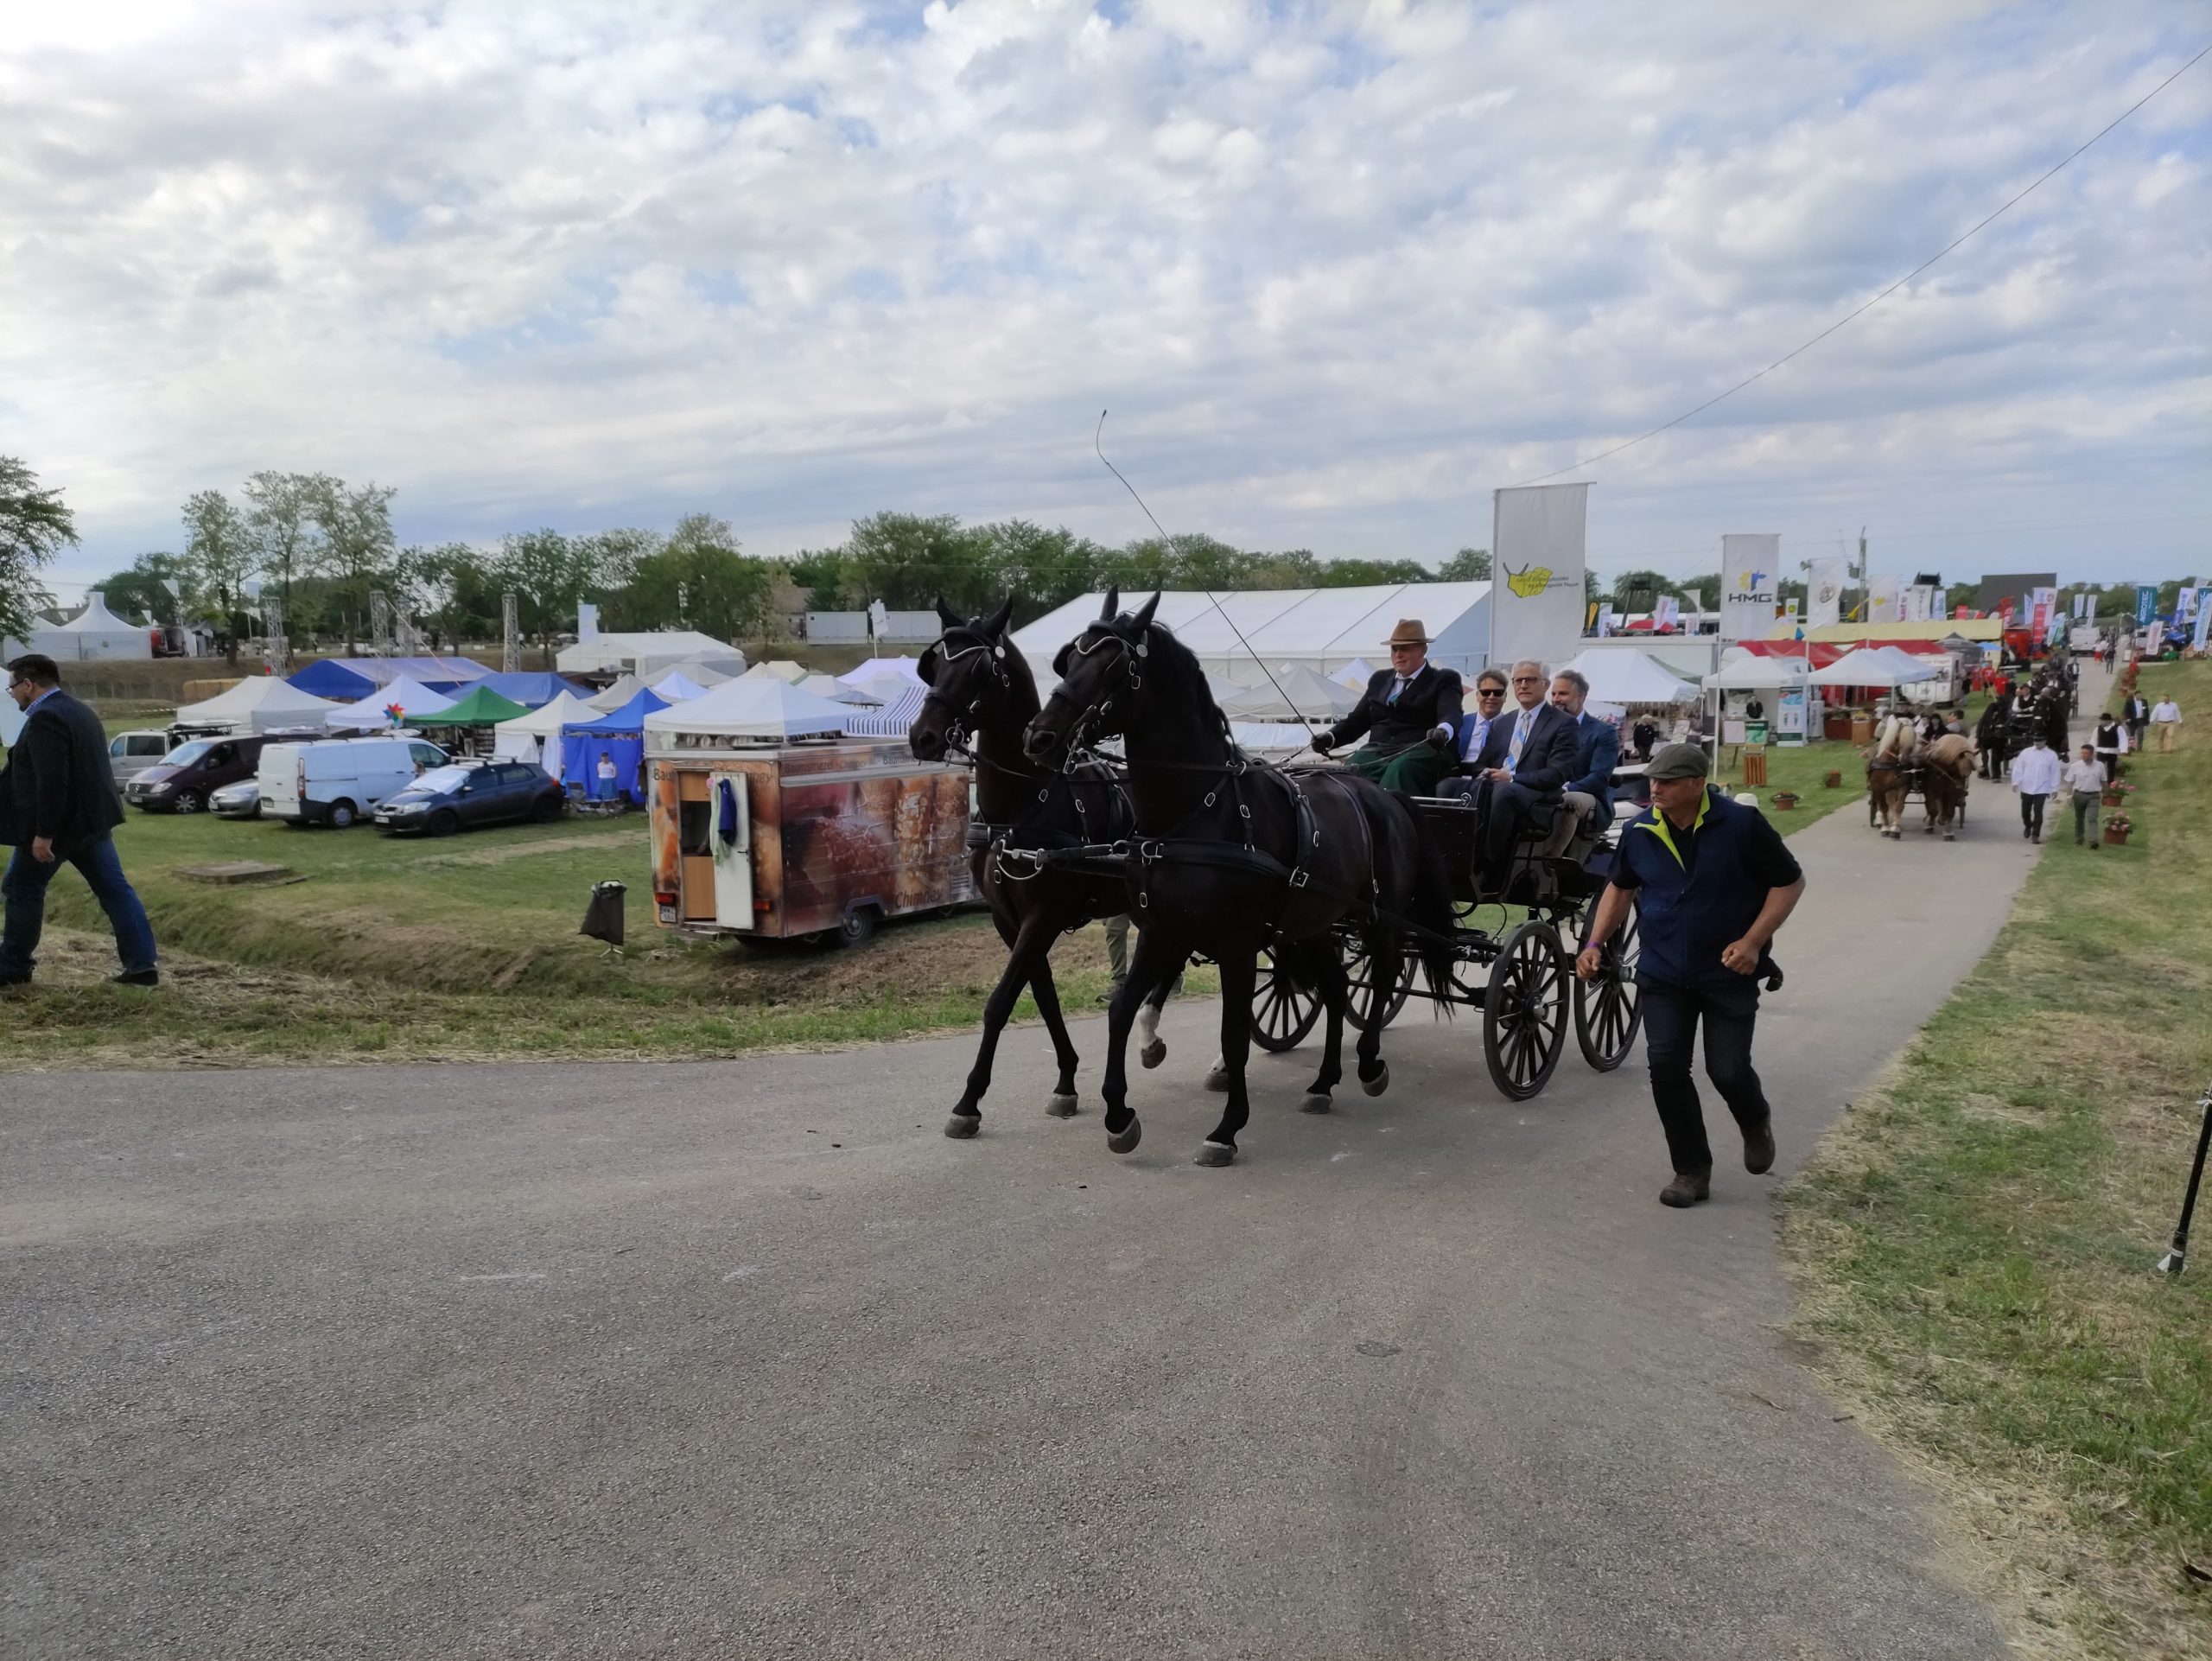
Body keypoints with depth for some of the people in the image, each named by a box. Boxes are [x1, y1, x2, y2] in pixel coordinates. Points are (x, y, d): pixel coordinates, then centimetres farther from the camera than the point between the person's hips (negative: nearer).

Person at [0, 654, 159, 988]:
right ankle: (142, 964, 1)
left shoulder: (45, 718, -17)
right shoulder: (78, 711, 15)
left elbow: (51, 781, -25)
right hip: (91, 819, 9)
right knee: (114, 889, 4)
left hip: (59, 823, -9)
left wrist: (43, 834, -23)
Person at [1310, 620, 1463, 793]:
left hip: (1421, 751, -4)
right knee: (1350, 769, -29)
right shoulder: (1380, 679, 27)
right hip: (1377, 750, 4)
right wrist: (1330, 737, 3)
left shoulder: (1445, 680, 11)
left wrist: (1442, 732, -34)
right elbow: (1357, 720, 25)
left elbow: (1451, 714, -8)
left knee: (1399, 771, -38)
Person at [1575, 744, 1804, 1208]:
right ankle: (1692, 1171, 11)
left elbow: (1789, 882, -7)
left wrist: (1753, 941, -17)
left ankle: (1756, 1123, 33)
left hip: (1729, 974, -3)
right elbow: (1620, 888, 13)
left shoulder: (1741, 824, -15)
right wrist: (1595, 944, 2)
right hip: (1664, 974, 3)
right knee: (1666, 1067, -4)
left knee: (1727, 1070, -3)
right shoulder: (1638, 832, -3)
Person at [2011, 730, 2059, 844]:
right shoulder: (2026, 752, 1)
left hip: (2042, 789, -2)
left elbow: (2055, 773, 1)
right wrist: (2016, 782, -7)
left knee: (2038, 812, -7)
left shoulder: (2052, 755, -2)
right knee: (2025, 811, 11)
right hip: (2026, 788, 2)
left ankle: (2035, 835, 3)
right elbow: (2018, 768, 2)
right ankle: (2028, 826, 40)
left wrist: (2054, 789, 0)